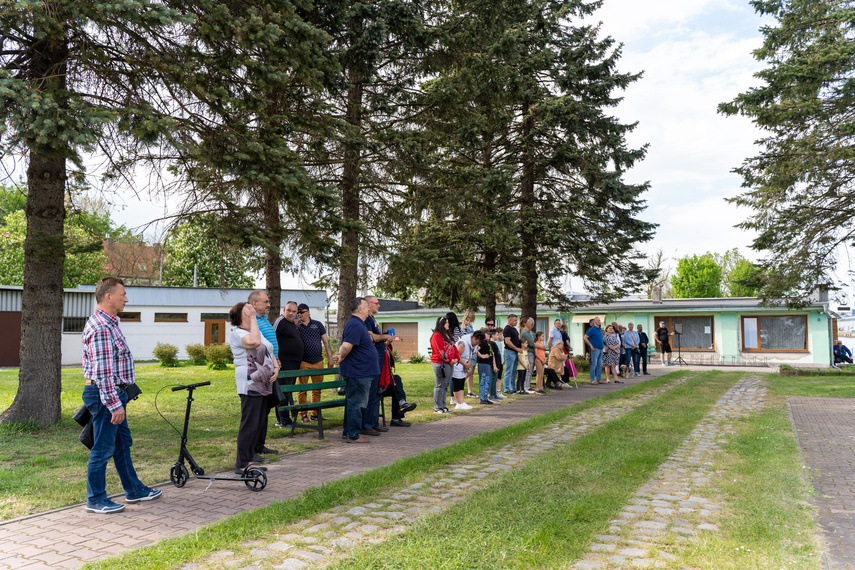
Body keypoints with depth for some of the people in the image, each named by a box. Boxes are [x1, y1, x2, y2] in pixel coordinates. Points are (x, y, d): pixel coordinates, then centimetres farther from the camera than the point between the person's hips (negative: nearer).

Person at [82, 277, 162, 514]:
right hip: (106, 395, -11)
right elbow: (103, 372, -25)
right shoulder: (101, 328, -21)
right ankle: (95, 500, 13)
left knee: (122, 444, 17)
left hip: (114, 393, 11)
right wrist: (114, 404, -24)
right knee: (103, 449, 1)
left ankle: (134, 490, 28)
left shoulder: (108, 323, 13)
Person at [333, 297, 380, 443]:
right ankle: (353, 435, 4)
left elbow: (345, 346, 23)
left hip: (359, 371, 11)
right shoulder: (356, 325, -19)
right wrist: (341, 358, -11)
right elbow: (346, 346, -27)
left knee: (352, 402, 16)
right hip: (359, 372, -11)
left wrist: (340, 355, 6)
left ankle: (348, 432, 25)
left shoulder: (356, 324, 17)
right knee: (356, 403, -3)